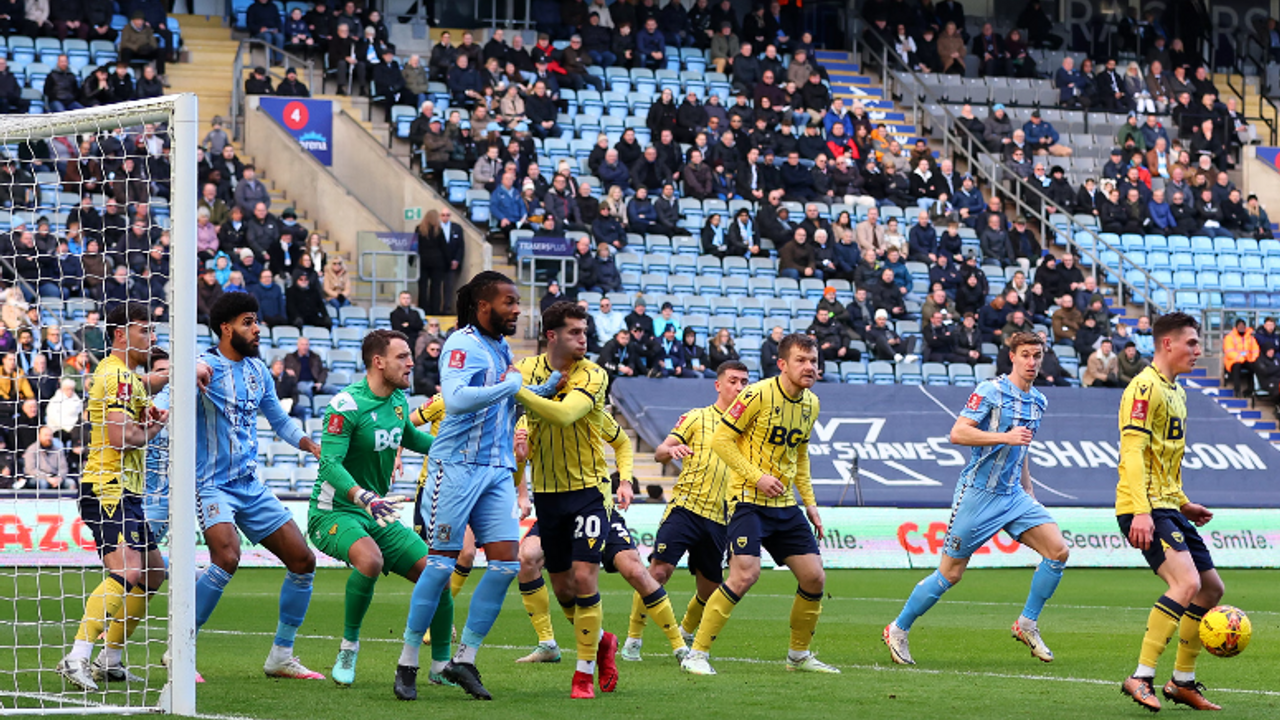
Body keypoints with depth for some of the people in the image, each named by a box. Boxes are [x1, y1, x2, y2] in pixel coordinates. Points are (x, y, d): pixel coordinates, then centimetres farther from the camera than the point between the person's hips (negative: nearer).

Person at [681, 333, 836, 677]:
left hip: (785, 504, 7)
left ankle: (799, 655, 20)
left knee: (814, 577, 1)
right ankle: (697, 654, -12)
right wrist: (757, 477, -18)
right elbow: (721, 439, -12)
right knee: (745, 574, -21)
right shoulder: (758, 395, -14)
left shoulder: (811, 404, 10)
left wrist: (809, 503, 17)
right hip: (748, 499, -7)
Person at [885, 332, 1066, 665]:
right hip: (978, 494, -7)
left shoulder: (1038, 402, 12)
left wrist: (1028, 492, 24)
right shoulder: (990, 391, -11)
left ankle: (1027, 624, 4)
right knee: (951, 573, -1)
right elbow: (958, 433, -19)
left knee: (1058, 550, -10)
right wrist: (1006, 437, -26)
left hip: (1013, 495, 7)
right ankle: (898, 630, 16)